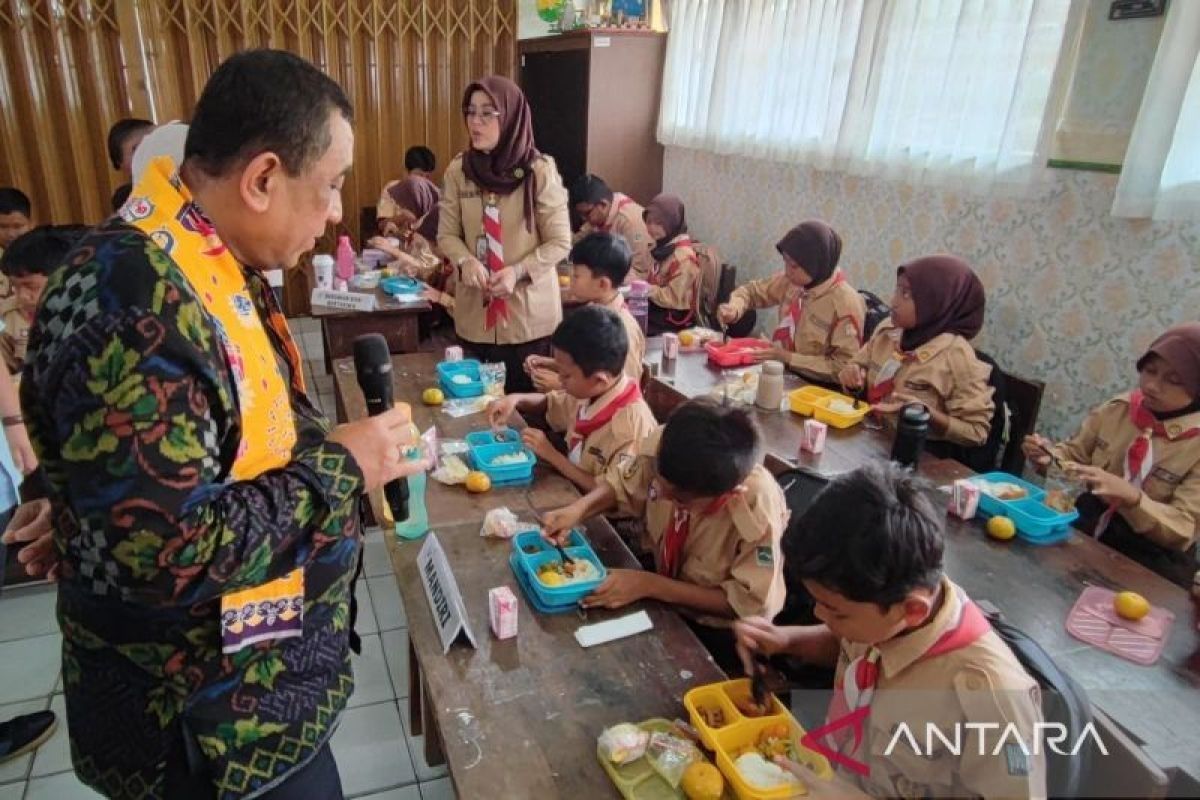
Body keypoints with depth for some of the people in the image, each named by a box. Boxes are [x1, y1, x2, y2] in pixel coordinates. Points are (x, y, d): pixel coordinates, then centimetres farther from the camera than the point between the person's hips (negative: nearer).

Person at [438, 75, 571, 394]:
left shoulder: (539, 171, -11)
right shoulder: (458, 170, 0)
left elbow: (560, 243, -8)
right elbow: (447, 233, 4)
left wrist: (518, 271, -22)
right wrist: (465, 261, -17)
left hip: (528, 313, -3)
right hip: (475, 311, 3)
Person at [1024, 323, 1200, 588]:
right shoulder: (1118, 408, -1)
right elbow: (1075, 454, 11)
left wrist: (1130, 496, -33)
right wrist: (1050, 456, -13)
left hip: (1151, 562, -4)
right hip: (1086, 527, 4)